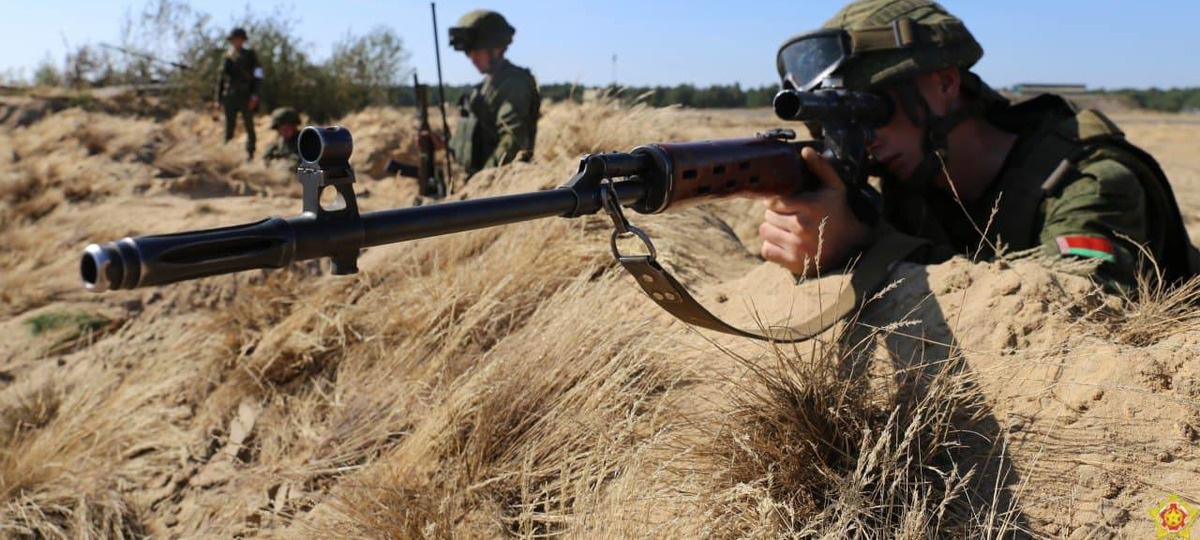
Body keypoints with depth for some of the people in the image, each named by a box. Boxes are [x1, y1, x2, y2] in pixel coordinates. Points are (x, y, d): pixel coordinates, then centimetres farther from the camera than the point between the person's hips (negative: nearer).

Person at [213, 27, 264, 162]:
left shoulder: (250, 55, 6)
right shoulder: (228, 57, 14)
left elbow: (258, 76, 0)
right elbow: (221, 79, 15)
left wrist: (254, 95, -11)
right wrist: (219, 99, 9)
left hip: (246, 97, -3)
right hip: (230, 97, 3)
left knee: (249, 125, -3)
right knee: (229, 126, 4)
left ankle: (250, 153, 0)